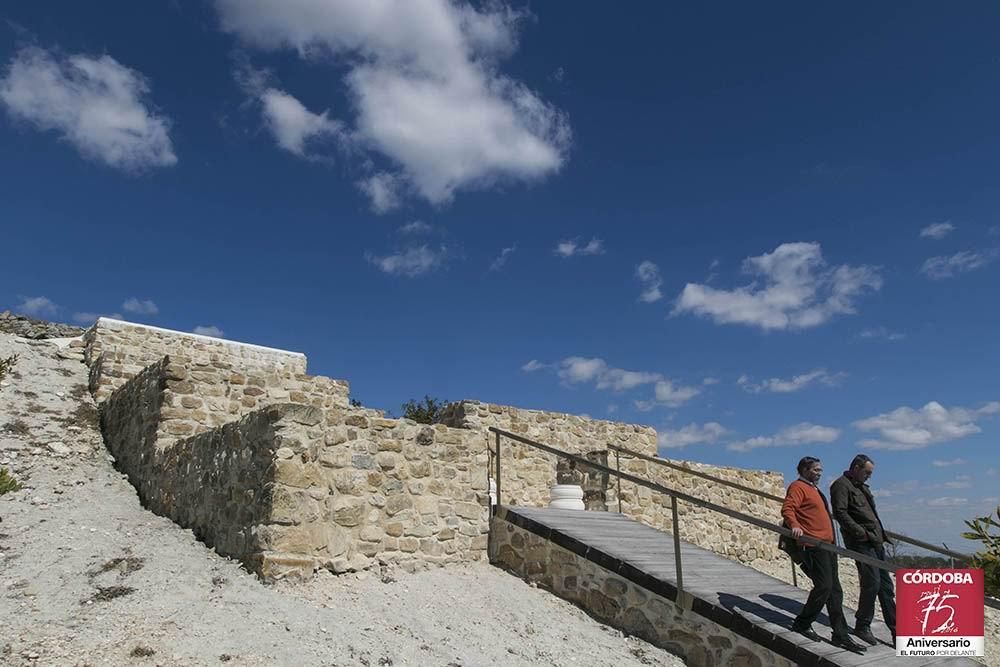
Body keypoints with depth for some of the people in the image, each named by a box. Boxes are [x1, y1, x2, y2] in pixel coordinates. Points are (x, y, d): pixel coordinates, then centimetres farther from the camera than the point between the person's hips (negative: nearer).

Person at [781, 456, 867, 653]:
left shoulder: (813, 489, 23)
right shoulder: (798, 487, -8)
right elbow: (787, 509, -23)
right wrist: (794, 525, -39)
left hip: (826, 544, 10)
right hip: (813, 545, -10)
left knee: (835, 590, 9)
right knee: (824, 587, -10)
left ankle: (840, 635, 13)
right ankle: (802, 624, 6)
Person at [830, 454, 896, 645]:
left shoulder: (862, 487, 23)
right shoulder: (841, 485, -8)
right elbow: (840, 513, -18)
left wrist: (881, 534, 15)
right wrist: (860, 531, -20)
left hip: (875, 541, 9)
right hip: (860, 542, -9)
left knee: (885, 584, 9)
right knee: (872, 582, -11)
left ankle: (896, 630, 14)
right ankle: (862, 626, 3)